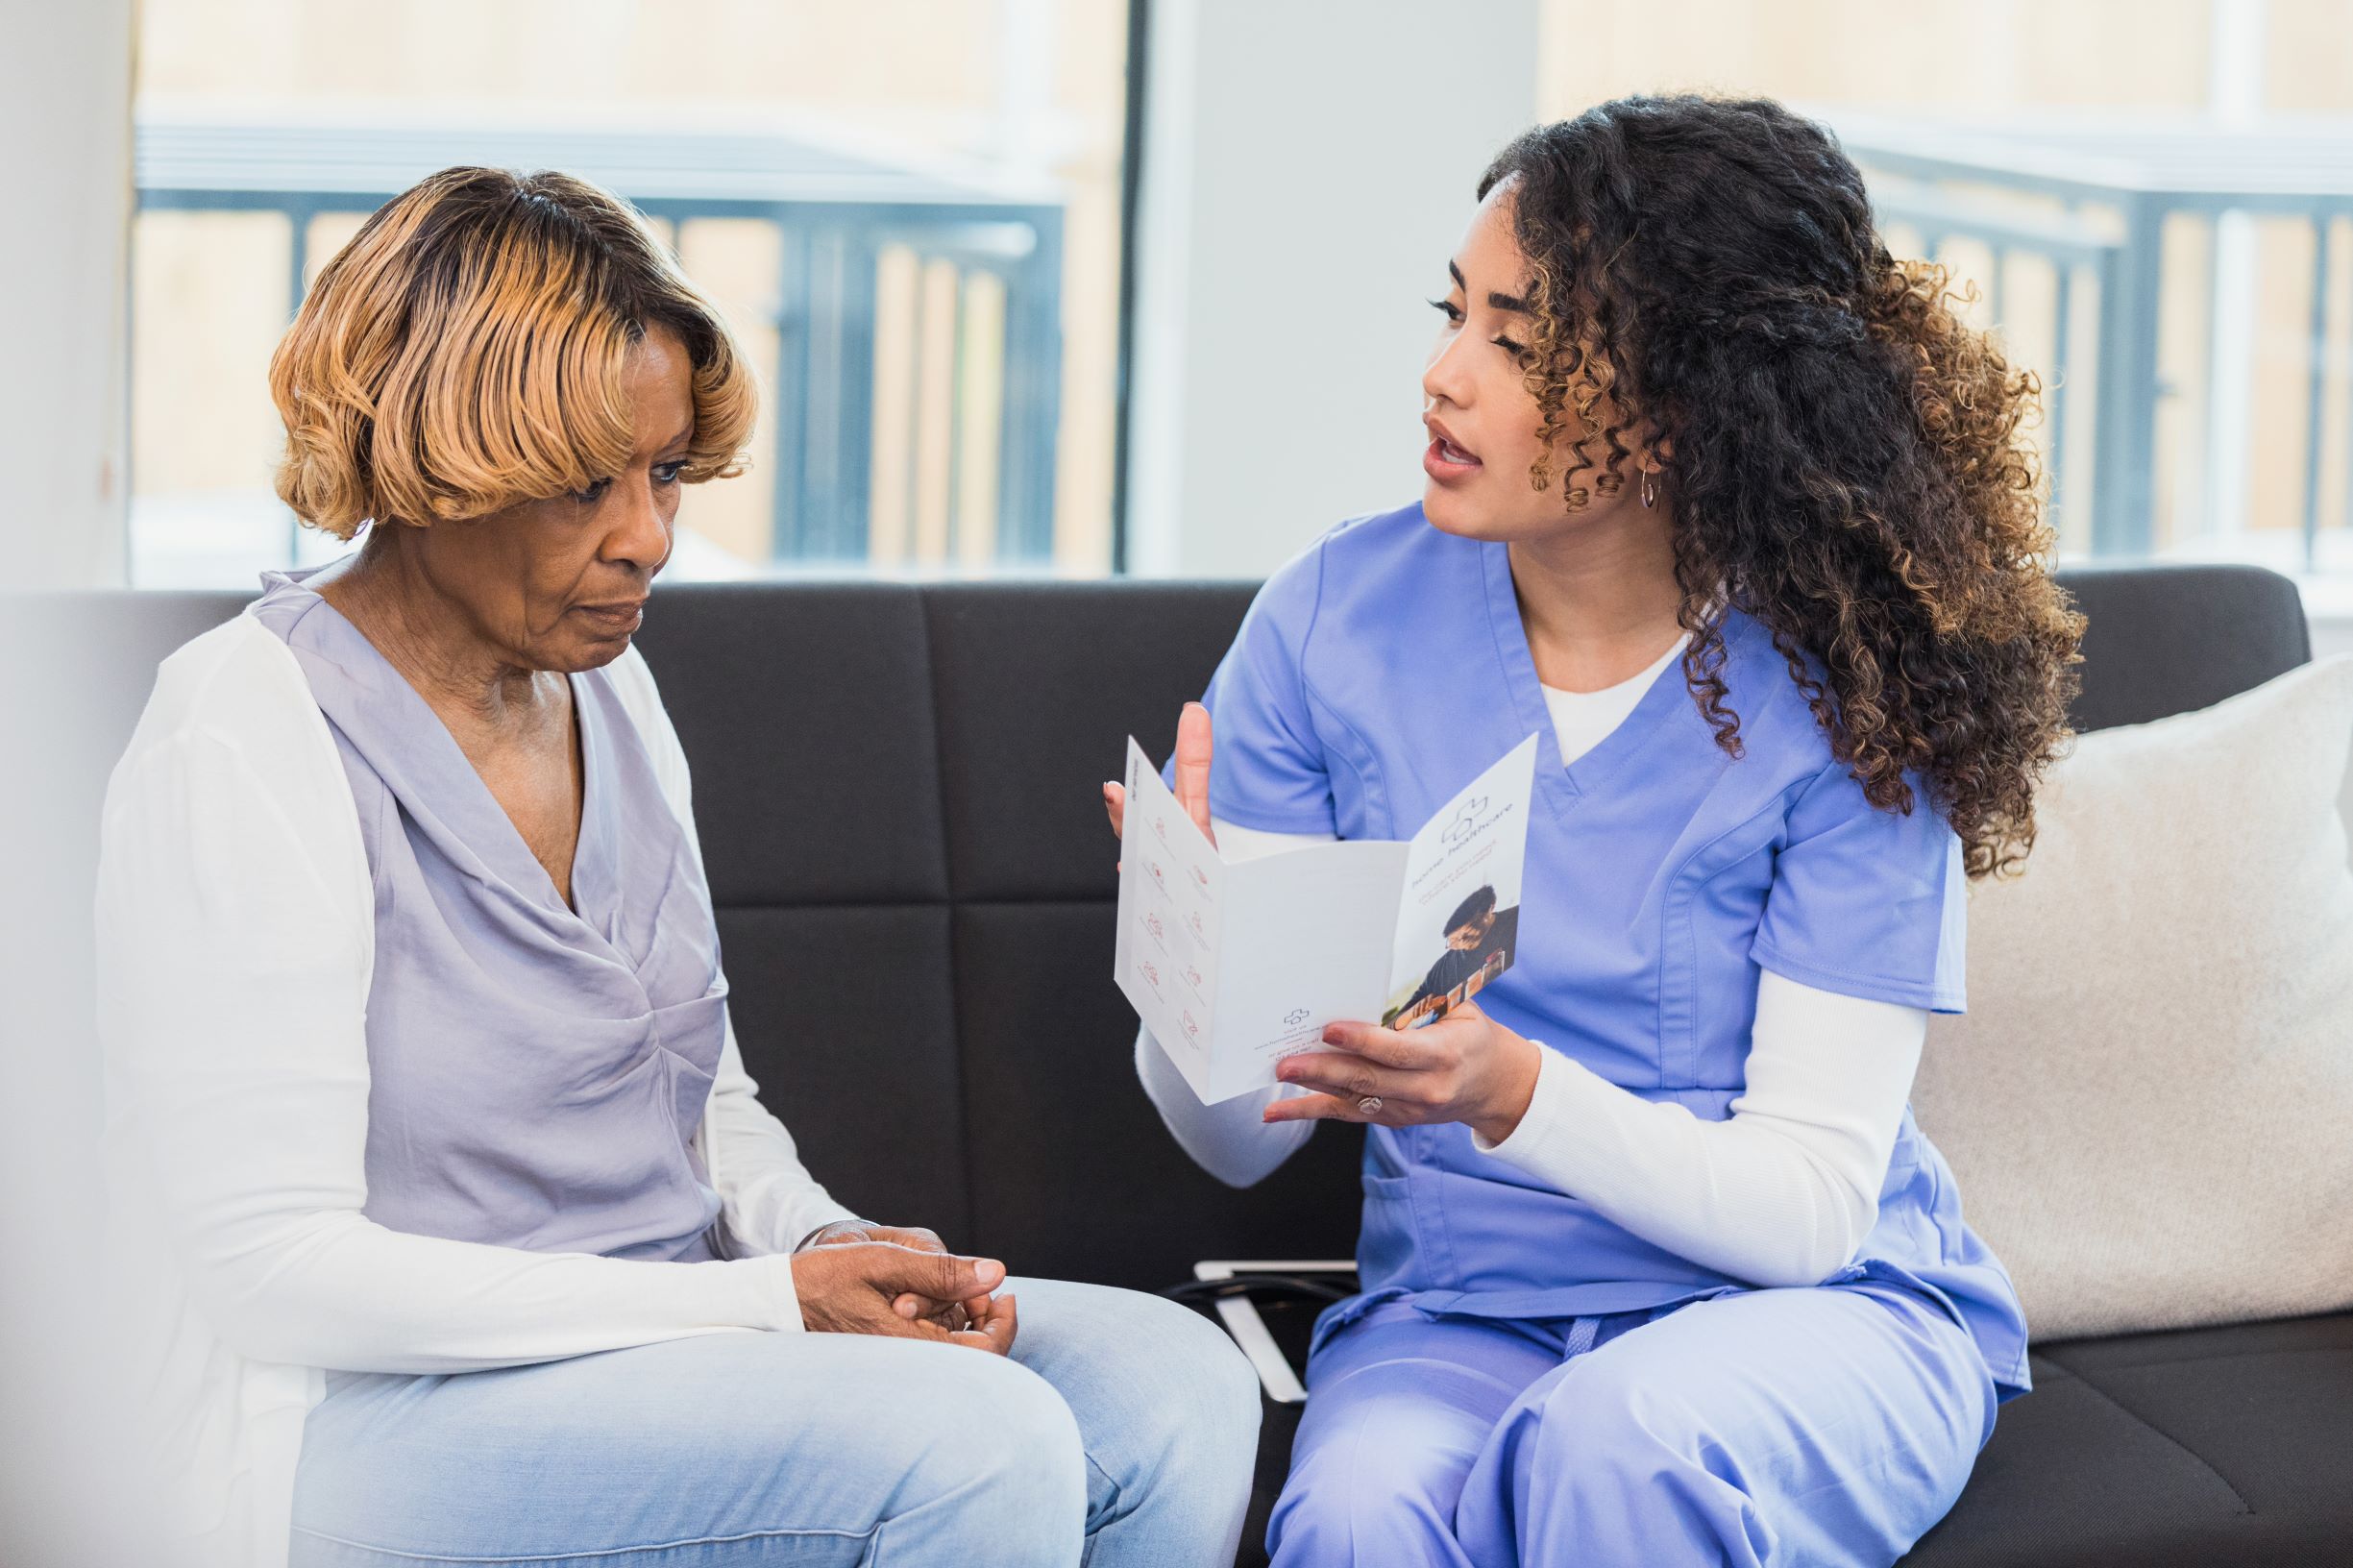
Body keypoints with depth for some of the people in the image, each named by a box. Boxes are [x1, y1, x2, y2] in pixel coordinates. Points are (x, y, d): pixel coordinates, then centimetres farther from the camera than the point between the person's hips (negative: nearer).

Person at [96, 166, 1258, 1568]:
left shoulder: (605, 683, 12)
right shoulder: (249, 746, -15)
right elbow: (279, 1269, -20)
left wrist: (831, 1247, -4)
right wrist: (772, 1303, -21)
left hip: (652, 1343, 8)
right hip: (365, 1425, -8)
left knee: (1172, 1386, -11)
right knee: (976, 1439, -28)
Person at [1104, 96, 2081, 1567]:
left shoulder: (1838, 690, -12)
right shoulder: (1338, 618, -3)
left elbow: (1811, 1203, -14)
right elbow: (1239, 1139, -3)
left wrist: (1514, 1094, -30)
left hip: (1822, 1313, -1)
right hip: (1457, 1315, 2)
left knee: (1622, 1444, -35)